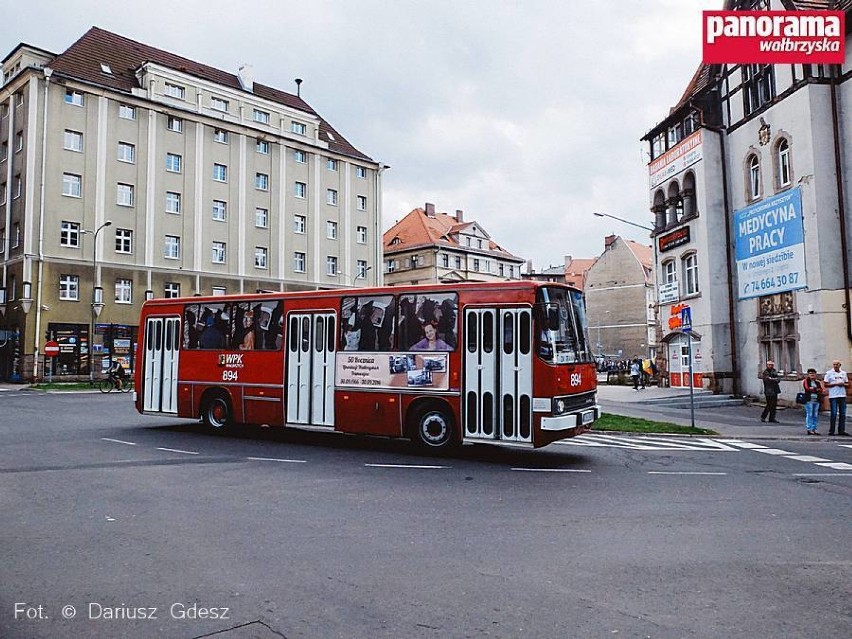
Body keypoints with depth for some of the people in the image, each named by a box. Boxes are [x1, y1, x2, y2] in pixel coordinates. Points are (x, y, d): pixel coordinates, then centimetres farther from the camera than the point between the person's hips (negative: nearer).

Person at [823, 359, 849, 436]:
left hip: (842, 395, 4)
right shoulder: (829, 373, 0)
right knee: (834, 414, -4)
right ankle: (831, 431, 1)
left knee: (842, 413, 4)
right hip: (833, 396, -4)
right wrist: (835, 384, -14)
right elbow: (825, 384, -4)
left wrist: (843, 384, -6)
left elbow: (847, 384, 16)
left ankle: (841, 430, 9)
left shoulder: (844, 373, 12)